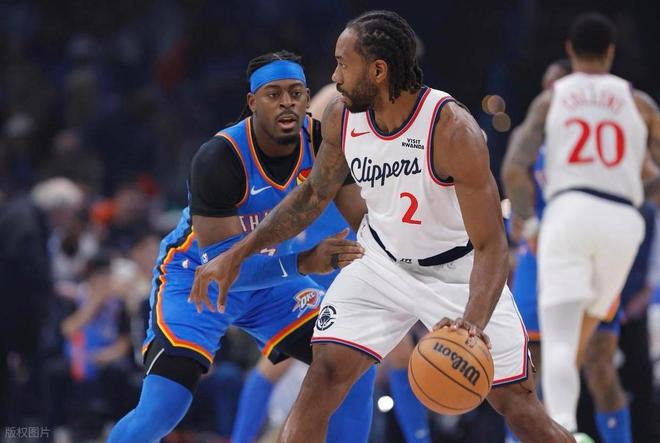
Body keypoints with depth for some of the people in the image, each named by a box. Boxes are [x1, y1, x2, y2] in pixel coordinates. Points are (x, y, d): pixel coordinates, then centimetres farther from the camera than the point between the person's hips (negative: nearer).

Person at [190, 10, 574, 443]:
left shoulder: (452, 129, -32)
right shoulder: (341, 117, -15)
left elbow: (490, 244, -32)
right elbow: (315, 194, 5)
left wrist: (474, 321, -49)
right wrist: (238, 255, -1)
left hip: (460, 271, -4)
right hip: (382, 263, 4)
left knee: (518, 405, -5)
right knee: (323, 378, -12)